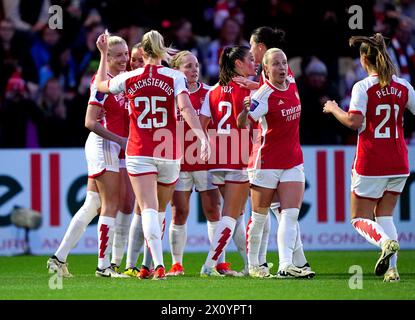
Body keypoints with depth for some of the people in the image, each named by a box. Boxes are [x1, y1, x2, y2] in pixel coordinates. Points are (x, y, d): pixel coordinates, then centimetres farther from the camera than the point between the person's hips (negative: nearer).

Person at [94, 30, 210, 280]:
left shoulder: (129, 78, 2)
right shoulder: (174, 77, -3)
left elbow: (101, 84, 21)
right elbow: (186, 108, -19)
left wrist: (103, 54, 31)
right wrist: (202, 137, -25)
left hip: (138, 153, 0)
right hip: (169, 153, 0)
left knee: (148, 210, -10)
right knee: (160, 210, 18)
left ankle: (159, 264, -28)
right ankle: (152, 260, 26)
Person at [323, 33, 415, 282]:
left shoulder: (363, 87, -11)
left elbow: (354, 121, -21)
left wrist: (334, 109, -3)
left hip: (370, 163, -5)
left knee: (360, 219, 6)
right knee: (385, 215, 15)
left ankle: (386, 242, -24)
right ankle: (392, 268, -2)